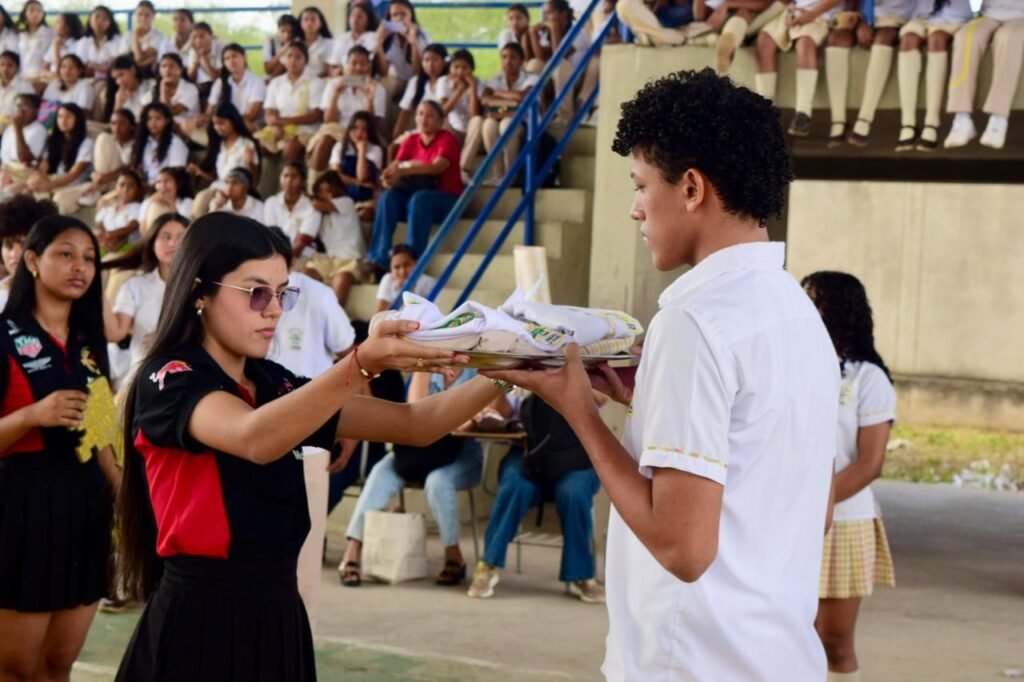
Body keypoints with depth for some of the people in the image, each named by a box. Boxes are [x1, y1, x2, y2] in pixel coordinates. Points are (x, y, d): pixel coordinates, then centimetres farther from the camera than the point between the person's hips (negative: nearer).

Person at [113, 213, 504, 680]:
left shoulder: (274, 385, 11)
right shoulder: (167, 380, -10)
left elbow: (412, 425, 7)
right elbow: (254, 440, -31)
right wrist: (362, 365, -42)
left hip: (278, 618, 7)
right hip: (200, 622, -7)